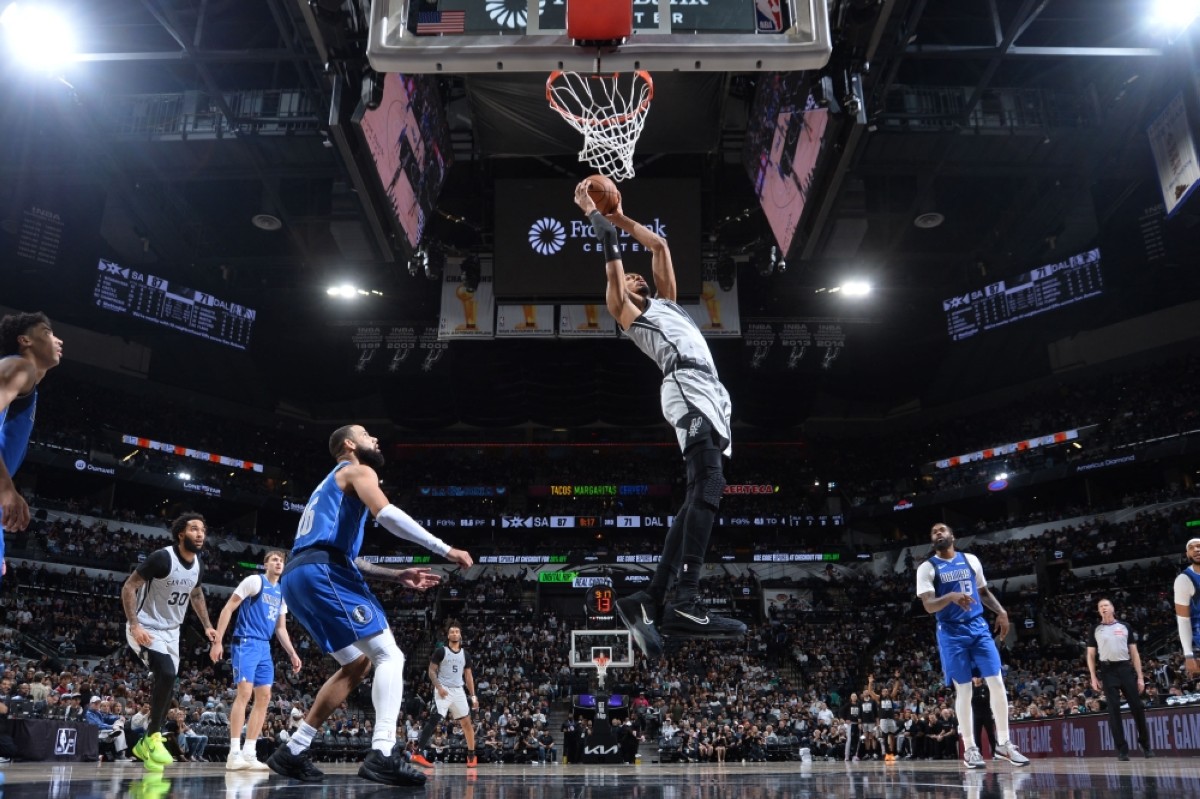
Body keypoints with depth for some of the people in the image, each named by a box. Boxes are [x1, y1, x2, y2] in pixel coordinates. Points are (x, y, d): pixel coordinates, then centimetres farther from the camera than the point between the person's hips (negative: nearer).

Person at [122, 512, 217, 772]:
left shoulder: (198, 565, 0)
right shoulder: (162, 558, -22)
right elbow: (129, 587, -20)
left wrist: (207, 625, 13)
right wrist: (134, 625, -29)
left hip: (171, 631, 8)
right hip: (146, 628, -7)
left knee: (167, 684, 7)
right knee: (167, 675, -25)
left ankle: (145, 744, 24)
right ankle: (152, 737, -9)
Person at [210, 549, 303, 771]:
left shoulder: (282, 593, 17)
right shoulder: (254, 580, -4)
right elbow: (228, 608, -8)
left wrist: (292, 654, 13)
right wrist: (217, 641, -14)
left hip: (265, 648, 8)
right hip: (246, 643, -8)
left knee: (264, 698, 3)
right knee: (245, 692, -16)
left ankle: (249, 754, 7)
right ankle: (234, 754, -14)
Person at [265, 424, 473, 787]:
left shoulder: (332, 484, 34)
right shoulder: (357, 471, 5)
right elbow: (386, 513, -17)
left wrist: (397, 575, 29)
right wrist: (445, 549, -16)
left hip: (296, 577, 9)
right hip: (322, 573, -9)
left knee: (357, 664, 18)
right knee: (389, 656, -10)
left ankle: (292, 751, 17)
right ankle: (382, 754, -23)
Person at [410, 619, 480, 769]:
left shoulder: (465, 654, 12)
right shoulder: (440, 651, -1)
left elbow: (468, 676, 15)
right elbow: (431, 671, -2)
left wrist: (473, 696, 9)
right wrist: (439, 687, -16)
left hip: (458, 691, 5)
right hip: (443, 690, -5)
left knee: (467, 722, 5)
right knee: (434, 720, -19)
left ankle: (471, 756, 17)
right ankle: (418, 753, -19)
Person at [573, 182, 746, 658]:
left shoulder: (666, 302, 38)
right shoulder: (627, 311, 18)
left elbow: (659, 245, 41)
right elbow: (611, 253, 14)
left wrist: (620, 217, 46)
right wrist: (592, 212, 26)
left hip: (710, 394, 8)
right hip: (688, 388, -8)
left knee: (700, 498, -1)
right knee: (707, 488, -25)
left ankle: (649, 601, -3)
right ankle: (686, 604, -34)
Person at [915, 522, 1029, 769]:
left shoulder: (971, 560, 10)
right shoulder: (927, 568, -3)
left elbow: (983, 592, 21)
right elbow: (929, 606, -12)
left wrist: (1001, 611, 4)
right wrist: (951, 596, -31)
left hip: (979, 627, 4)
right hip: (951, 633, -3)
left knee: (997, 683, -2)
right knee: (963, 690, -1)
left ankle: (1004, 743, 10)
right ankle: (969, 749, 8)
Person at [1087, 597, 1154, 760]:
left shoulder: (1124, 626, 9)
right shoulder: (1096, 630, 8)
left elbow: (1134, 652, 8)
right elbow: (1091, 655, 9)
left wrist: (1140, 677, 2)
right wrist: (1093, 677, -1)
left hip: (1126, 668, 1)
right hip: (1108, 671, 0)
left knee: (1137, 707, 1)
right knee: (1114, 710, -2)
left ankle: (1145, 744, 18)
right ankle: (1122, 749, 1)